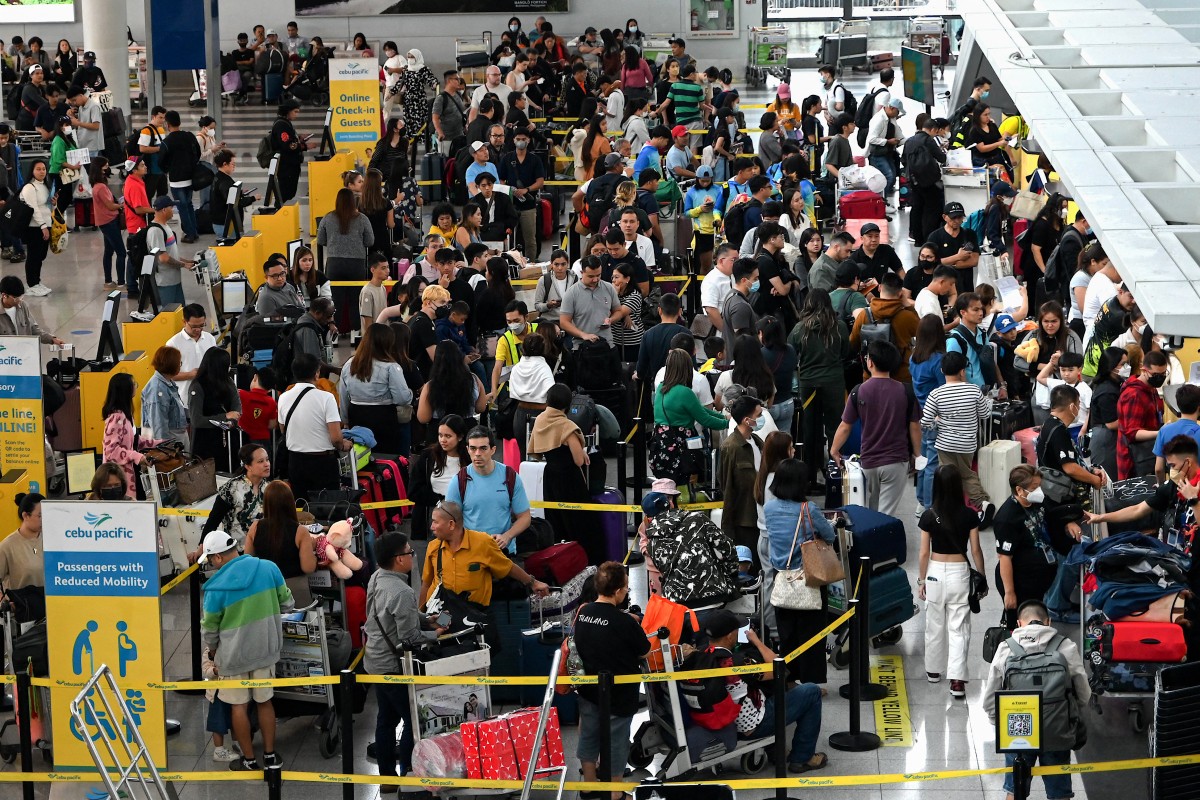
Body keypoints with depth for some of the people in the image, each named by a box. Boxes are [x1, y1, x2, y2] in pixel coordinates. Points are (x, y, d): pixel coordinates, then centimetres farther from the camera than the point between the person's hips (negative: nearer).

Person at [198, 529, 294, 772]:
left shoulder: (216, 587, -17)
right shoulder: (269, 569, -10)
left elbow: (209, 629, -5)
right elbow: (287, 603, 1)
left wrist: (213, 650, 16)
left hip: (233, 655, -3)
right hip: (265, 650, 3)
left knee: (239, 706, 11)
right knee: (265, 702, 17)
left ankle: (249, 760, 17)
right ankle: (270, 755, 24)